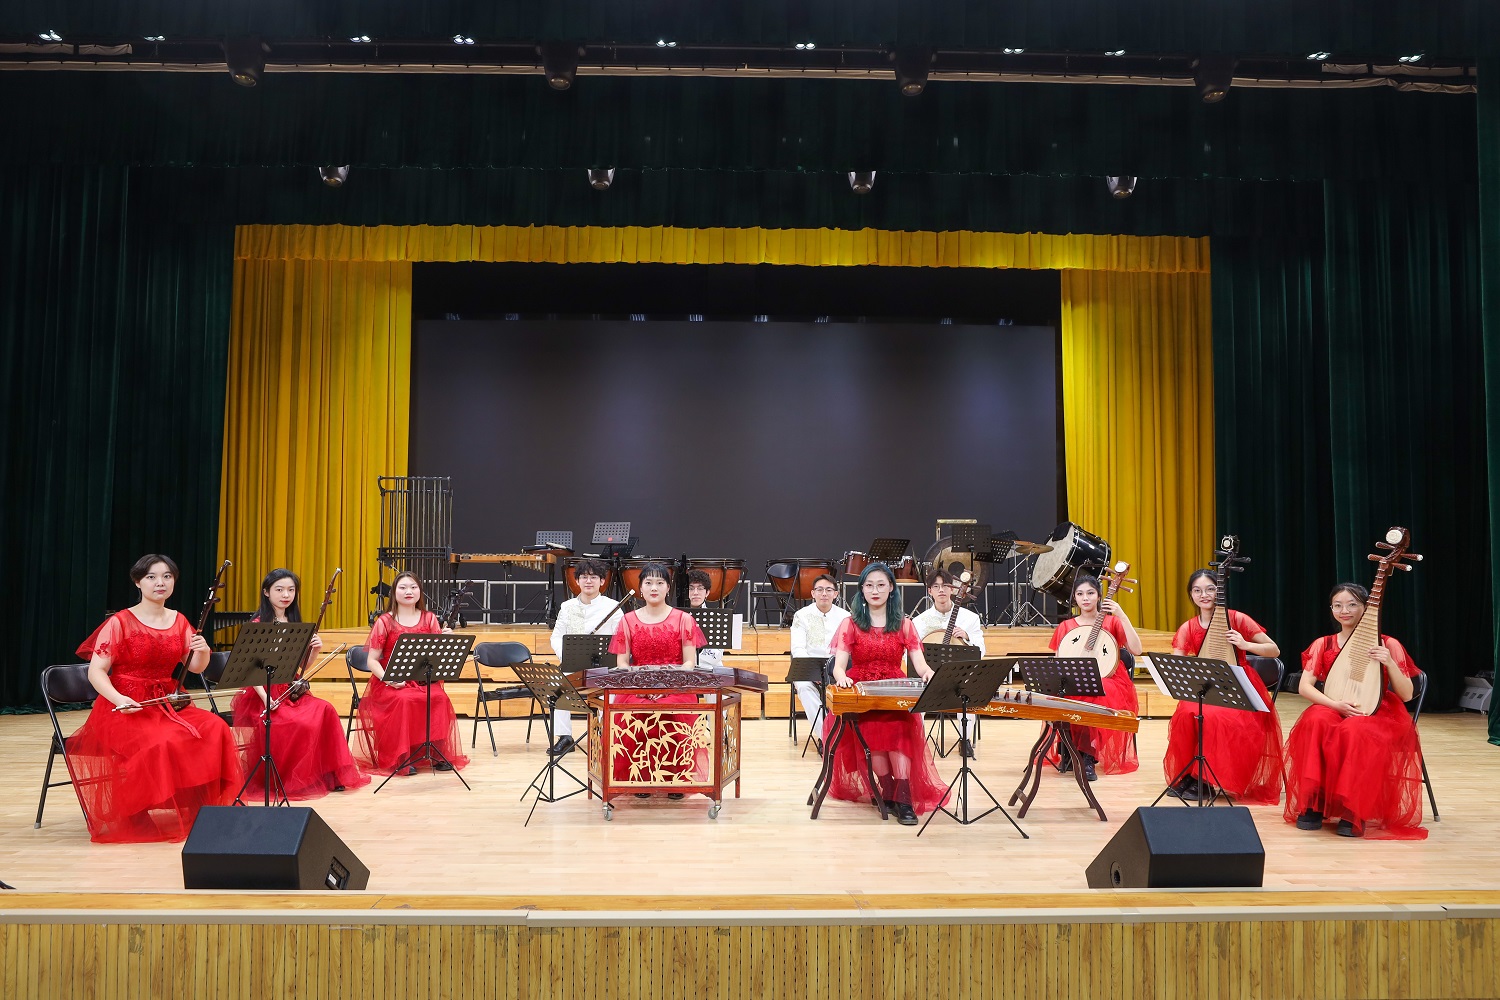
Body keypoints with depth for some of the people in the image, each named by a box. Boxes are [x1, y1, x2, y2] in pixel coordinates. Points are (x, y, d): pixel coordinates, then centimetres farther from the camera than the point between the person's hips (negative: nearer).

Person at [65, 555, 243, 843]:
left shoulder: (179, 622, 9)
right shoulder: (119, 623, -5)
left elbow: (196, 667, 8)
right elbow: (96, 671, -8)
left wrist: (203, 652, -16)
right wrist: (119, 699, -25)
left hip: (168, 703, 5)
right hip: (126, 708, -4)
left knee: (215, 730, -23)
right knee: (161, 742, -35)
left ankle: (201, 807, -10)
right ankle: (135, 816, -13)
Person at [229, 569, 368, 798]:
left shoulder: (294, 624, 13)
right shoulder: (258, 625, -5)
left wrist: (314, 651, -6)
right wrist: (266, 698, -23)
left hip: (291, 691, 5)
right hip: (262, 695, -5)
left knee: (325, 711, -24)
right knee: (300, 723, -31)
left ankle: (328, 774, -17)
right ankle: (290, 779, -12)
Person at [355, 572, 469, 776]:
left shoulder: (429, 619, 8)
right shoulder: (385, 622, 1)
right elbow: (371, 660, -1)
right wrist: (387, 678, -19)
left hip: (424, 680, 2)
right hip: (392, 683, -2)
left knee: (440, 698, -29)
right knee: (403, 700, -34)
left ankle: (440, 753, -16)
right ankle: (401, 757, -22)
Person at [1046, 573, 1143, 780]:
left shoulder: (1112, 622, 8)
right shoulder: (1065, 627, 14)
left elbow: (1136, 650, -7)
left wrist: (1122, 617, -13)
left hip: (1108, 680, -2)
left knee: (1094, 696, -37)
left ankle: (1088, 757, -22)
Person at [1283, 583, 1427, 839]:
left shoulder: (1388, 645, 2)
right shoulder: (1322, 645, 7)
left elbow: (1406, 695, -3)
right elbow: (1304, 687, -2)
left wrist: (1389, 663, -20)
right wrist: (1335, 704, -20)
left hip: (1378, 714, -2)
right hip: (1333, 709, 2)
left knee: (1354, 731, -38)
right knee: (1315, 722, -35)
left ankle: (1353, 812, -25)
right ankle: (1313, 804, -25)